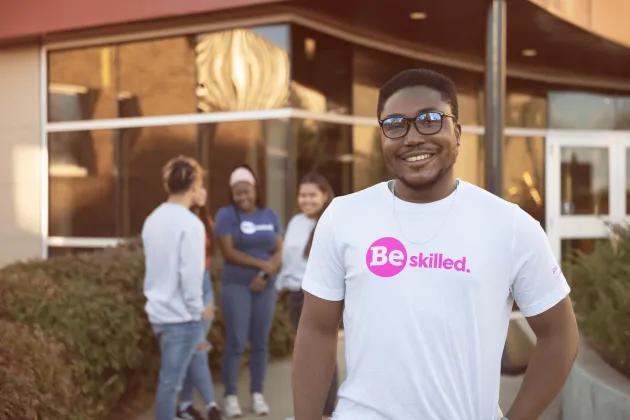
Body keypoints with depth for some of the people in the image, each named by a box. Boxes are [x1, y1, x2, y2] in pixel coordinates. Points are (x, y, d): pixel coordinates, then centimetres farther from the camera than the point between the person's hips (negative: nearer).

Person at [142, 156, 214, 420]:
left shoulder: (153, 219, 7)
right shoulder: (190, 223, -17)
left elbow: (155, 264, 10)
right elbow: (191, 274, -20)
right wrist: (197, 309, -6)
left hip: (157, 310, 8)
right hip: (180, 314, -8)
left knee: (169, 378, 21)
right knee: (170, 381, 0)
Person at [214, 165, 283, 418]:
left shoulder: (270, 216, 10)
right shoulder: (226, 214, -3)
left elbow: (279, 251, 5)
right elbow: (228, 252, -11)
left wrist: (265, 274, -12)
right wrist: (261, 263, -13)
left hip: (265, 287, 4)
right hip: (236, 286, -4)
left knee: (260, 343, 7)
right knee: (236, 343, -6)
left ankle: (257, 395, 16)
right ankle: (230, 397, 4)